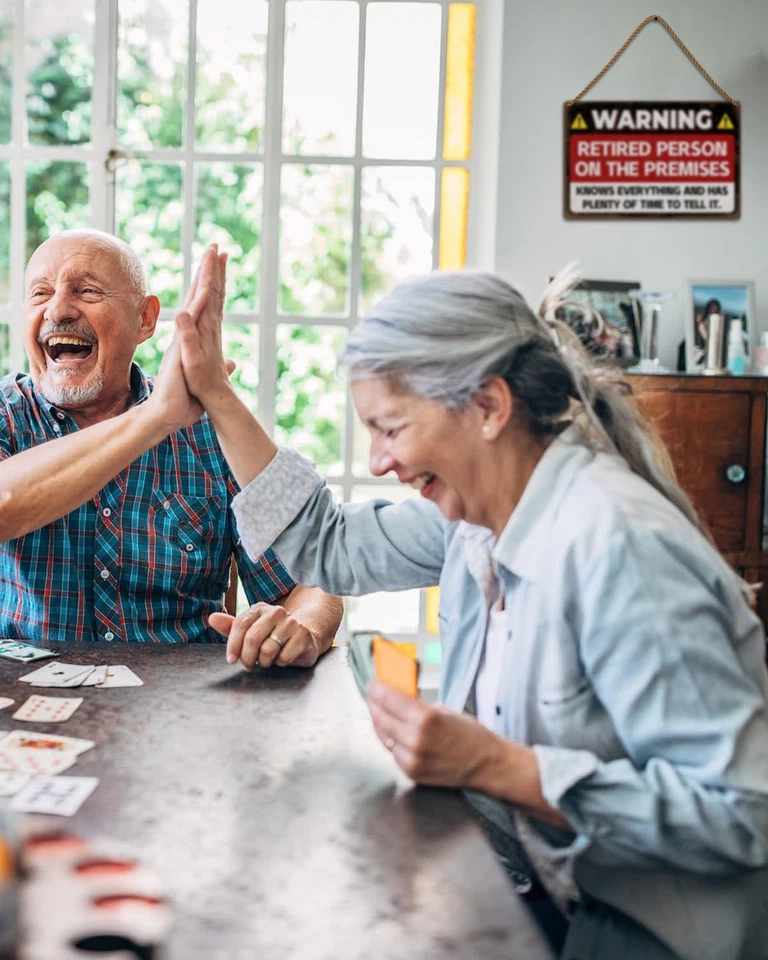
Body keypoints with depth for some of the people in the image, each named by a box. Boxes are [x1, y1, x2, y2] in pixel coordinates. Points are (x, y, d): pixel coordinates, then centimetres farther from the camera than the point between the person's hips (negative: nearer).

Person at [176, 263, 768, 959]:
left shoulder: (620, 549, -27)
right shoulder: (479, 509, 0)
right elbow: (332, 549, 16)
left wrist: (495, 765, -29)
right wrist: (216, 397, 13)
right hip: (544, 891, 7)